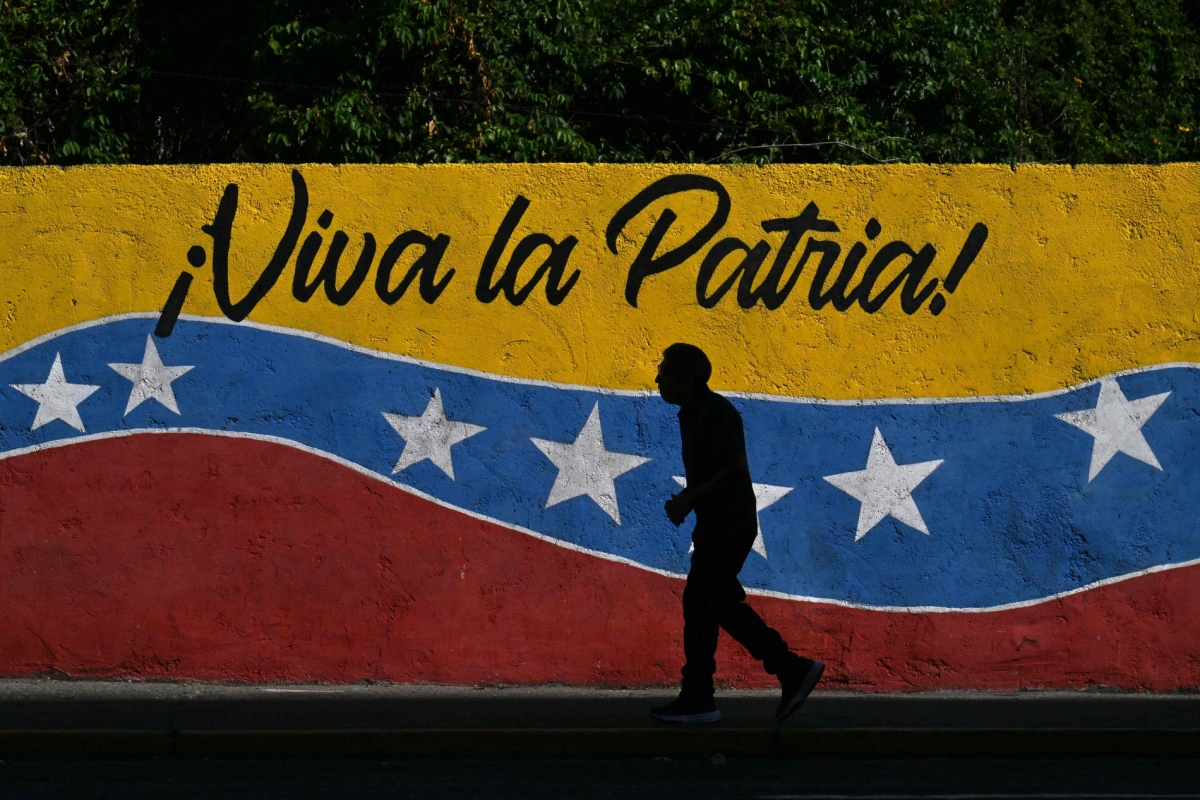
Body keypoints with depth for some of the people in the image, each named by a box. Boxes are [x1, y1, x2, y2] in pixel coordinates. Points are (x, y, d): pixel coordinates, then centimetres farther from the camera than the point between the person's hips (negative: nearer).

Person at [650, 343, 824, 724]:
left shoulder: (715, 412, -17)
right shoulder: (693, 414, 13)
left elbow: (735, 468, -23)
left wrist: (688, 500, -19)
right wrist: (685, 500, 4)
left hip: (728, 524, -10)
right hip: (717, 523, 10)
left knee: (700, 604, -5)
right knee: (722, 603, 12)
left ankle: (697, 699, 1)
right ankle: (792, 670, 15)